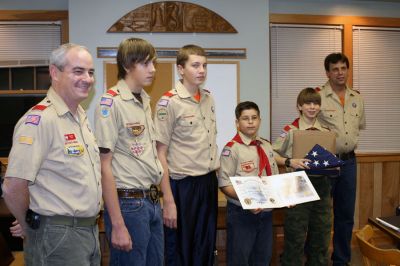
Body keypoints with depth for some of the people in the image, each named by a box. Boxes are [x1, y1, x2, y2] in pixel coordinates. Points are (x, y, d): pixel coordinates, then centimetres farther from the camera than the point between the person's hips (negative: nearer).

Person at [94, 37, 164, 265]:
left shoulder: (145, 101, 10)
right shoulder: (111, 103, -14)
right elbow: (104, 166, -15)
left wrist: (157, 198, 12)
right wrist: (118, 225, -17)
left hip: (152, 201, 7)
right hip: (128, 203, -7)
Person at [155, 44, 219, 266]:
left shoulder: (208, 98, 7)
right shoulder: (169, 102, -12)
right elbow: (160, 154, -13)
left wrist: (213, 177, 13)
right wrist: (168, 201, -16)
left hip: (209, 183, 6)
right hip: (183, 185, -6)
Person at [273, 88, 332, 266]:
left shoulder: (326, 131, 9)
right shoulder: (290, 130, -5)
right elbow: (273, 154, -7)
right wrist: (289, 161, -21)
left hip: (321, 185, 5)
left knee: (321, 233, 14)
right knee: (296, 235, 2)